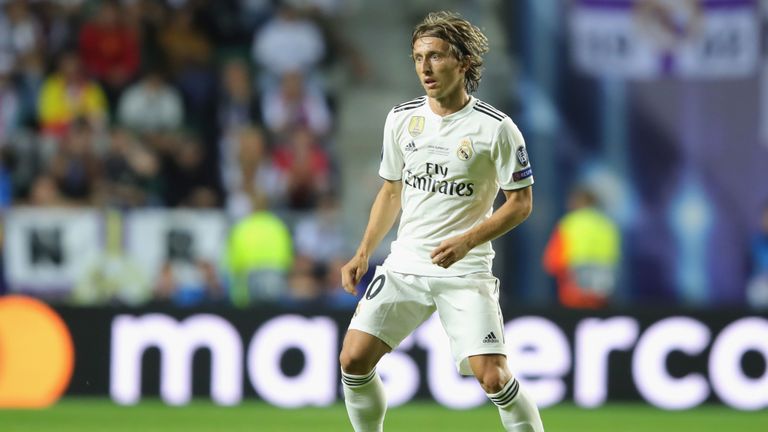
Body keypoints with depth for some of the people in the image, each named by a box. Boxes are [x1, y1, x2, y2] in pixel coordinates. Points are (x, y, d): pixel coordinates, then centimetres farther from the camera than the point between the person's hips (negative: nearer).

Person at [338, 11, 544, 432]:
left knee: (493, 377, -16)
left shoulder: (496, 128, -10)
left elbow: (521, 202, -5)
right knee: (353, 360, -6)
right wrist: (363, 254, 10)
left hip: (464, 271, -5)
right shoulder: (401, 118, 5)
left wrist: (466, 242, -18)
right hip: (404, 266, 5)